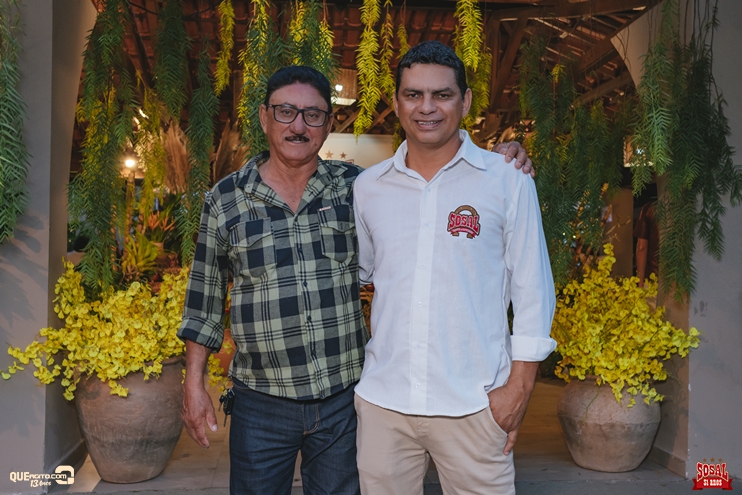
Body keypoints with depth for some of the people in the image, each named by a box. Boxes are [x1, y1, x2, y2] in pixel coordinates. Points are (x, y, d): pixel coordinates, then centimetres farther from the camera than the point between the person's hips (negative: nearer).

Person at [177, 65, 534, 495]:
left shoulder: (355, 187, 0)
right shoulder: (225, 200, -1)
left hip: (344, 399, 1)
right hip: (262, 406, -1)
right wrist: (195, 384, 5)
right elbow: (205, 297, 5)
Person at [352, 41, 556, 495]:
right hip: (383, 401, 3)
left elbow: (532, 290, -1)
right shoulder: (368, 187, 5)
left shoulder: (508, 182, -3)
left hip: (474, 405, -2)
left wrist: (519, 385, -5)